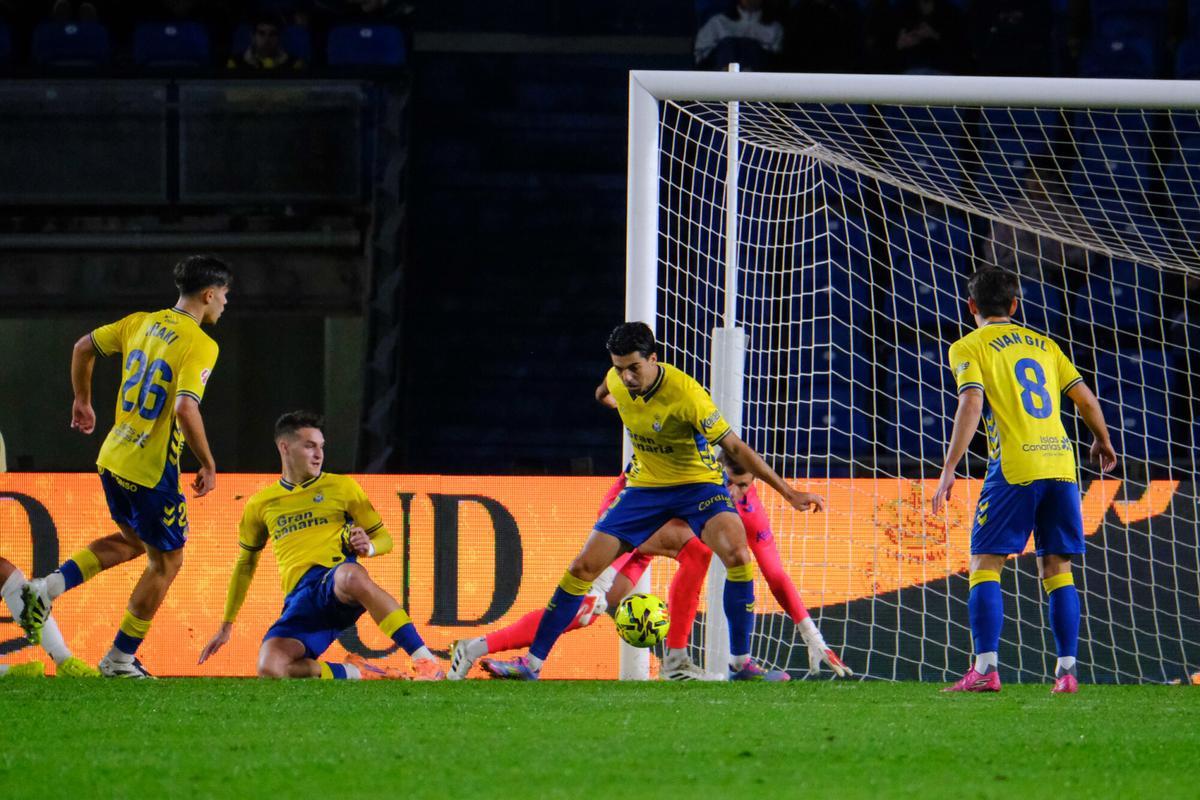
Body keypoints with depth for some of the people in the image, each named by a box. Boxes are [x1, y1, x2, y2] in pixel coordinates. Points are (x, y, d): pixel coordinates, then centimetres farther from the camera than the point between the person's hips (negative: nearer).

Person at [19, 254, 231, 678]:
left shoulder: (141, 323, 6)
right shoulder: (200, 345, -17)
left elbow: (83, 347, 16)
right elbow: (185, 409, -28)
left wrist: (82, 401, 31)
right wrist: (208, 466, -17)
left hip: (112, 458, 8)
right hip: (152, 469, -8)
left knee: (133, 540, 28)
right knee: (166, 561, 11)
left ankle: (47, 588, 11)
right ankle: (120, 660, 16)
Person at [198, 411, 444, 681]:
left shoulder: (341, 487, 14)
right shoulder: (261, 504, 20)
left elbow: (384, 538, 17)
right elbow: (246, 563, 30)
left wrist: (368, 547, -9)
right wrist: (226, 625, 29)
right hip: (300, 600, 2)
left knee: (351, 577, -43)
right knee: (269, 668, -29)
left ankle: (426, 662, -40)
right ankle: (357, 673, -13)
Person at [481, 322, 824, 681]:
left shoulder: (685, 393, -28)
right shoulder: (617, 381, -13)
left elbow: (735, 447, -24)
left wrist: (788, 493, -25)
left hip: (698, 483, -5)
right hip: (645, 486, 5)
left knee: (738, 555, -31)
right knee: (583, 567, -2)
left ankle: (741, 662, -20)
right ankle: (532, 663, 8)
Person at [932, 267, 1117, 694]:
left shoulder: (968, 348, 3)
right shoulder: (1042, 344, 18)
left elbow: (971, 405, -12)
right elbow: (1085, 398, 17)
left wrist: (949, 470, -13)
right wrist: (1103, 442, 35)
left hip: (1014, 468, -5)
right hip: (1060, 465, 5)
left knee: (984, 565, -1)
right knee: (1057, 569, 10)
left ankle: (985, 668, -14)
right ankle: (1067, 670, 2)